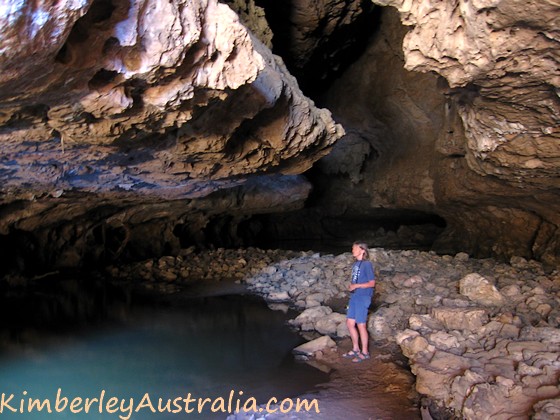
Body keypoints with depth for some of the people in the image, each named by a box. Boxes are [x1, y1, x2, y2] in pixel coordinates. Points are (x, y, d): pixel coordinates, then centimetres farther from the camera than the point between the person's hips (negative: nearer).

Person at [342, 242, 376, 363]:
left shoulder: (367, 264, -13)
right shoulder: (355, 264, 11)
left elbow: (372, 283, -14)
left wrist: (356, 286, -17)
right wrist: (351, 286, 2)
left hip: (362, 298, -8)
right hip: (354, 297, 8)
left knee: (361, 325, -1)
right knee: (349, 323, 12)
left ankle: (365, 353, 12)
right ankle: (356, 349, 26)